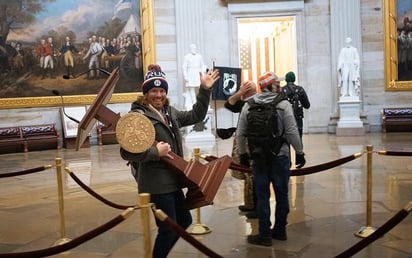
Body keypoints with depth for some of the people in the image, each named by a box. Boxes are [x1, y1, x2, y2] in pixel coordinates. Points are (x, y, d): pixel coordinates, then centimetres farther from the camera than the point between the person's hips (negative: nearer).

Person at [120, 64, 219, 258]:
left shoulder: (170, 112, 11)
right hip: (156, 183, -9)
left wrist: (204, 90, 10)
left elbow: (196, 116, 18)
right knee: (168, 228, 0)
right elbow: (126, 152, -22)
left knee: (184, 220, 21)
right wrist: (155, 152, -24)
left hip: (172, 180, 9)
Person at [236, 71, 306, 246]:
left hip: (259, 157, 2)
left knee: (262, 196, 7)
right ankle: (280, 231, 25)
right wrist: (299, 152, -2)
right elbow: (292, 132, -12)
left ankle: (265, 235, 12)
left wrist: (242, 153, 14)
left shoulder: (249, 105, 0)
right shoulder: (283, 104, -8)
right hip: (280, 156, -1)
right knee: (281, 194, 13)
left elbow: (240, 133, 2)